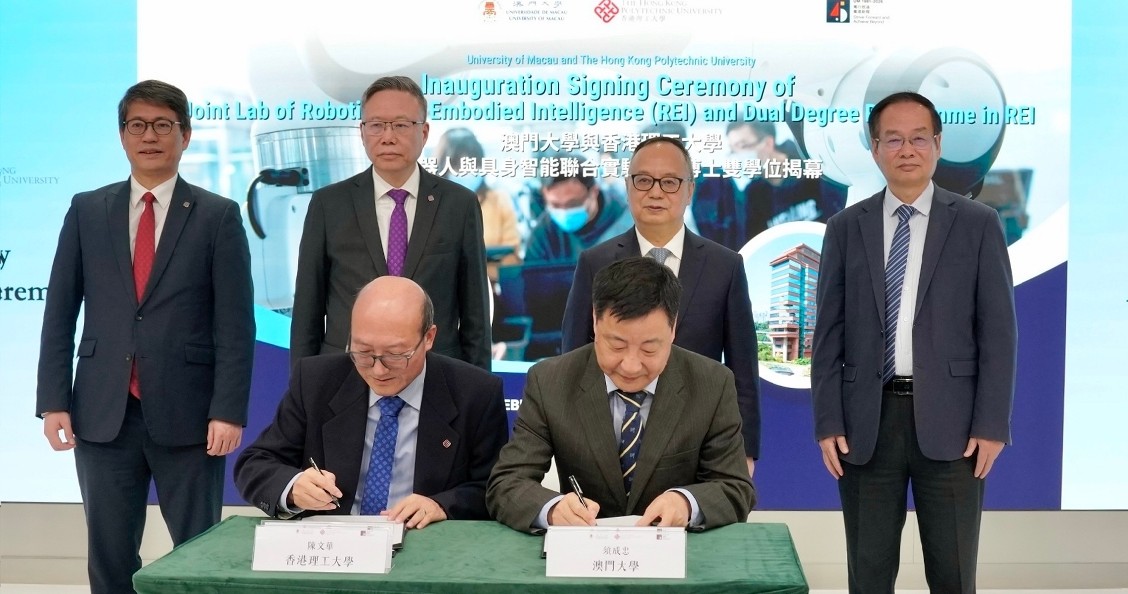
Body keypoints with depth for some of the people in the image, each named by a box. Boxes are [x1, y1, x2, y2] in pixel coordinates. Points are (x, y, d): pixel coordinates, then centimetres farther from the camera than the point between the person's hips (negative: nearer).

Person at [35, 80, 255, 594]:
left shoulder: (218, 215, 1)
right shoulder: (87, 211, 9)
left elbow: (235, 323, -3)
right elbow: (59, 312, 8)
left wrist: (228, 411, -11)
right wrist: (53, 400, 0)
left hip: (186, 413, -2)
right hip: (102, 413, 2)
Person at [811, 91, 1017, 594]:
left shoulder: (978, 224, 3)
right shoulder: (846, 228, 6)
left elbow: (997, 331, 0)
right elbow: (829, 334, 4)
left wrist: (991, 425, -7)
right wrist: (828, 423, -3)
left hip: (949, 422, -1)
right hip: (866, 422, 1)